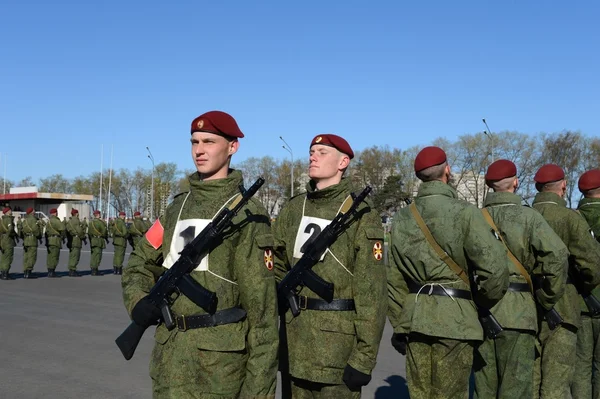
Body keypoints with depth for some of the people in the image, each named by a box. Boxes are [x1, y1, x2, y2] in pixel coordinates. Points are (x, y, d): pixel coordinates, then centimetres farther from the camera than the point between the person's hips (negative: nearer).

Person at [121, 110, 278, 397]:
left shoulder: (246, 215, -9)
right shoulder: (178, 207, 10)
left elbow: (261, 302, -11)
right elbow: (140, 264, 18)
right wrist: (137, 300, -4)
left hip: (218, 359, -6)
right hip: (169, 353, 6)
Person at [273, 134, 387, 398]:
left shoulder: (361, 215, -9)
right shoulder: (293, 209, 8)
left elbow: (371, 291, -12)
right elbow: (276, 268, 15)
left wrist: (364, 357, -14)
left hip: (338, 340, -5)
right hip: (294, 341, 5)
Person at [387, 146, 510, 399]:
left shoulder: (402, 218, 6)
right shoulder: (464, 213, -10)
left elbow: (394, 278, 9)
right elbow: (494, 266, -15)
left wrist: (399, 325, 16)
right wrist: (485, 302, 4)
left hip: (413, 319, 5)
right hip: (453, 320, -5)